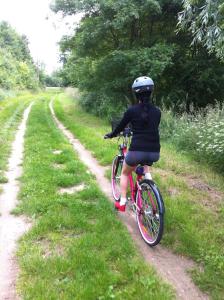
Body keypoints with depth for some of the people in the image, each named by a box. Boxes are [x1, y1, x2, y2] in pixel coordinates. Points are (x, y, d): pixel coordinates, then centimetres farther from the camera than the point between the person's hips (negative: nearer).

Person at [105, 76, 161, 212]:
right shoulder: (157, 111, 8)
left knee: (125, 173, 25)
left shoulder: (132, 110, -4)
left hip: (137, 151, -3)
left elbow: (120, 127, 8)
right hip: (155, 152, 4)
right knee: (145, 162, 41)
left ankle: (122, 202, 25)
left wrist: (111, 135, 28)